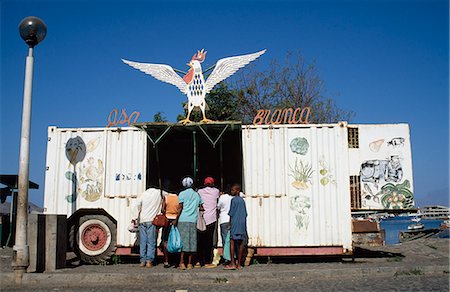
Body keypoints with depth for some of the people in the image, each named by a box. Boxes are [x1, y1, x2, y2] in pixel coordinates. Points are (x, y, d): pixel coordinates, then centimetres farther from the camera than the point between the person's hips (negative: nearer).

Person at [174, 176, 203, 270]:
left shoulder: (182, 194, 2)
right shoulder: (197, 194, 13)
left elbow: (180, 208, -4)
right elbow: (201, 207, 11)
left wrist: (176, 220, -2)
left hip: (183, 220, -3)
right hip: (193, 220, 3)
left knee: (182, 241, -2)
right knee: (192, 241, 6)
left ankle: (182, 263, -6)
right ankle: (190, 263, 6)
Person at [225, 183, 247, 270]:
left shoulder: (233, 200, -7)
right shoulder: (242, 200, 13)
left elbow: (231, 214, -8)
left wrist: (229, 224, -2)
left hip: (235, 224, -6)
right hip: (243, 224, 6)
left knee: (232, 242, -3)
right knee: (241, 243, 5)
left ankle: (232, 263, -7)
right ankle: (239, 264, 8)